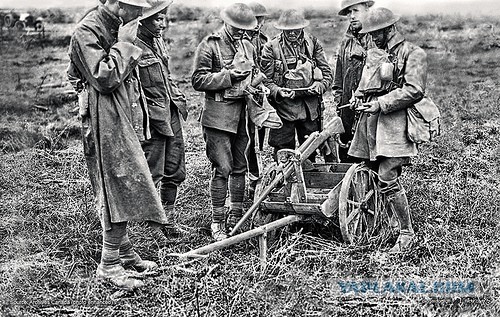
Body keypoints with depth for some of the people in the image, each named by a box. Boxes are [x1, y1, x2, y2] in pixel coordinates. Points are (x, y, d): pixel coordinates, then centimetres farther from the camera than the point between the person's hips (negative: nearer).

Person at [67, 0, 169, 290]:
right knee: (124, 187, -10)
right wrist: (124, 44, -16)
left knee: (123, 188, 14)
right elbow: (104, 78, -23)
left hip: (126, 122, 9)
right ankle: (109, 264, -2)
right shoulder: (87, 32, -13)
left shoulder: (120, 28, 16)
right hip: (106, 123, -9)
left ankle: (125, 252, 24)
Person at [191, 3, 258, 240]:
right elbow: (198, 80, -10)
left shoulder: (248, 46, 16)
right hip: (218, 115, -6)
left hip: (243, 112, 6)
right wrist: (228, 76, -16)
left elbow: (255, 75, 29)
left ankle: (236, 218, 22)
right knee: (222, 169, -7)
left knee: (240, 167, 10)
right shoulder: (210, 45, -4)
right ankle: (217, 223, 2)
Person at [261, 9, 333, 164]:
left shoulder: (313, 44, 6)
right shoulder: (271, 47, -2)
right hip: (283, 107, -2)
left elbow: (328, 73, 8)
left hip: (310, 107, 3)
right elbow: (266, 80, -2)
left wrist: (319, 86, -11)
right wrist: (278, 91, -20)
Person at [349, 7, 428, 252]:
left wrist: (380, 103, -17)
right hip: (369, 121, 8)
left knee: (387, 179, -16)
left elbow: (414, 90, -12)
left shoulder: (412, 54, -2)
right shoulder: (372, 54, 21)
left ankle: (407, 233, -4)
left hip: (394, 123, -8)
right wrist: (360, 101, 9)